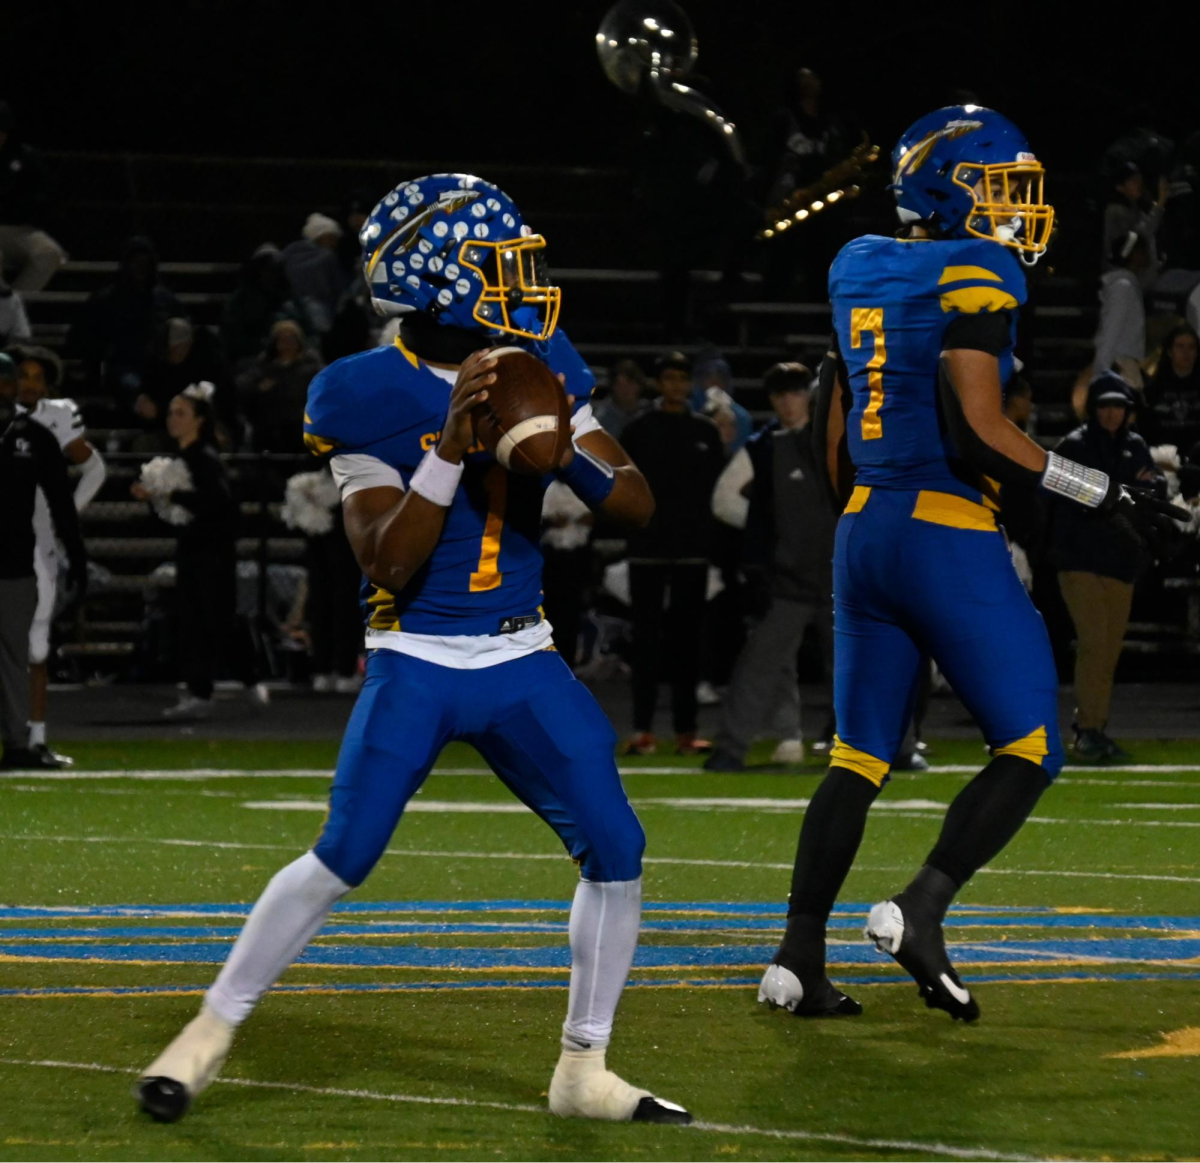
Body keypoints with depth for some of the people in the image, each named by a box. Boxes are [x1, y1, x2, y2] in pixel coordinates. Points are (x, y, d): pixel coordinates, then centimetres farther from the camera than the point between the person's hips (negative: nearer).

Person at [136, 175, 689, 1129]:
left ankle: (583, 1073, 11)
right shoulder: (373, 396, -12)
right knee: (344, 858, -12)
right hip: (416, 663, -5)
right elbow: (388, 564, -18)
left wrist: (567, 452, -19)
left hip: (523, 662, 5)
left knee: (617, 852, -3)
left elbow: (639, 507, 1)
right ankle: (210, 1034, 6)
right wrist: (451, 446, -28)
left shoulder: (539, 367, 2)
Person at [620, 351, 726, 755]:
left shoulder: (706, 432, 11)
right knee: (646, 637, -4)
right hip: (648, 547, -2)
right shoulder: (639, 431, 5)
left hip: (693, 547, 2)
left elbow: (719, 487, 10)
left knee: (687, 639, 4)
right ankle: (642, 729, -4)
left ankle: (686, 729, 7)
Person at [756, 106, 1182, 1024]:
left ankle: (799, 958, 6)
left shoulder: (863, 273, 13)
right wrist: (1101, 493, -11)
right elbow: (979, 431, -19)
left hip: (864, 529, 8)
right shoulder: (973, 278, -11)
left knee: (860, 759, 13)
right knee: (1031, 749, 2)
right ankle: (921, 909, -13)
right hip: (949, 533, -8)